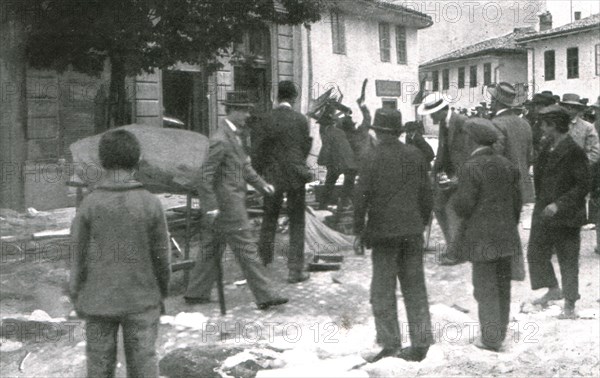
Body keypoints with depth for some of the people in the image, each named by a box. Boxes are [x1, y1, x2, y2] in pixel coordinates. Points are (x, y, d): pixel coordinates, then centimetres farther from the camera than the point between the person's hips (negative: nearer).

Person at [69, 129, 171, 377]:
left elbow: (80, 258, -5)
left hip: (99, 302, 0)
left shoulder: (89, 204, -10)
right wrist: (162, 293, 12)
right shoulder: (151, 204, -10)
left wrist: (76, 299, 8)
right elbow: (161, 256, -3)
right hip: (141, 301, 0)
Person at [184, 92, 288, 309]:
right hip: (227, 207, -10)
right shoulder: (220, 140, -19)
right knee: (247, 251, -3)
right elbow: (205, 176, -20)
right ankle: (265, 296, 4)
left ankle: (196, 293, 23)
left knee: (211, 251, 15)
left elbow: (244, 165, 23)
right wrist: (211, 208, -21)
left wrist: (261, 184, 12)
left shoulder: (236, 135, 12)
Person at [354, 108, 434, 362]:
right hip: (413, 230, 4)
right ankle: (420, 343, 14)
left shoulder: (374, 159, -10)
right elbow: (426, 194, 9)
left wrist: (359, 229, 1)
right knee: (415, 286, 11)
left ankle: (390, 344, 4)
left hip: (384, 230, -4)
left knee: (383, 289, 4)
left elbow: (361, 196, -9)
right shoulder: (415, 156, 3)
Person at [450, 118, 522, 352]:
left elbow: (463, 205, -18)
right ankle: (499, 332, 26)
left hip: (482, 238, -7)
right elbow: (517, 200, 11)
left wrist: (454, 198, 4)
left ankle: (491, 338, 5)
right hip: (506, 236, 7)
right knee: (502, 285, 15)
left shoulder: (472, 168, -16)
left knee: (486, 288, 0)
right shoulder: (507, 165, 7)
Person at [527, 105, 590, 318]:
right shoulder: (547, 150, 8)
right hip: (543, 213, 8)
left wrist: (559, 205, -24)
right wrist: (540, 203, 13)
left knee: (568, 261, 4)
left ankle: (569, 304, 16)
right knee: (536, 253, 11)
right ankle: (553, 290, 29)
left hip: (565, 217, -7)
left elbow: (583, 186, -18)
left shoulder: (574, 152, -16)